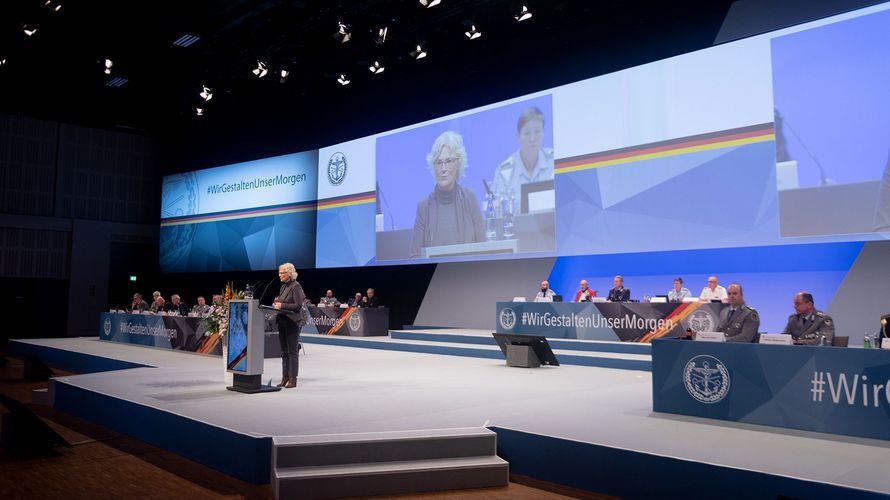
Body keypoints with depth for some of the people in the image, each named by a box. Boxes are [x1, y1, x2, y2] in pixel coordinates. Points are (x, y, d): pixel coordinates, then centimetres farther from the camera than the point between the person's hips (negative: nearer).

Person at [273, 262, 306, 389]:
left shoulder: (296, 286, -11)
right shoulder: (283, 287, 15)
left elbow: (298, 305, -17)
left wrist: (282, 305, -18)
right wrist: (276, 303, 1)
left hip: (292, 323, -8)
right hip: (282, 322, 8)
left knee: (292, 351, -2)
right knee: (284, 352, 11)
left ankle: (293, 379, 3)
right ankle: (285, 378, 18)